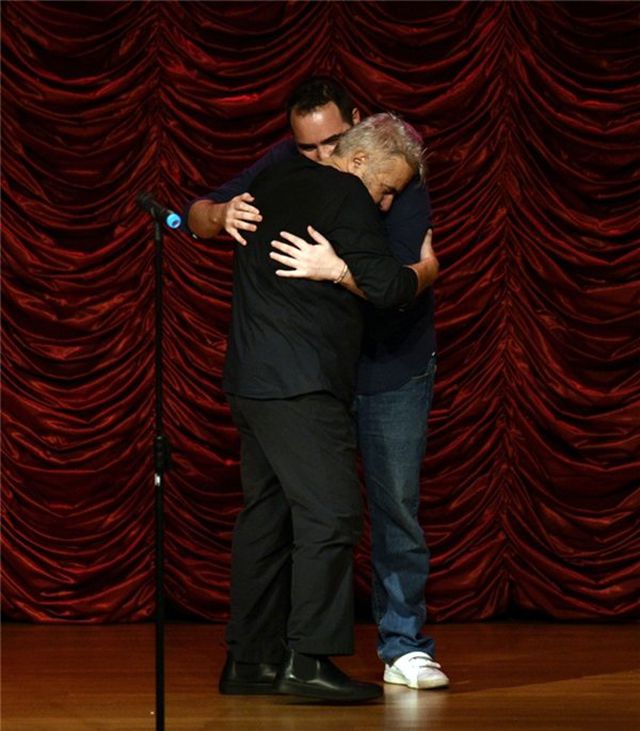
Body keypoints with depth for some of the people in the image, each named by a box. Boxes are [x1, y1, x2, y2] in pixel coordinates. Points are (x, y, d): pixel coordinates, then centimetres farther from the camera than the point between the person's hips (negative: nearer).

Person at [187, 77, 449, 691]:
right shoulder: (286, 166, -10)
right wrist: (222, 214, -29)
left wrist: (334, 270, -48)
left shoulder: (401, 183, -21)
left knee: (396, 503, -1)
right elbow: (198, 215, -5)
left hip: (393, 368, -2)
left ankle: (403, 646, 9)